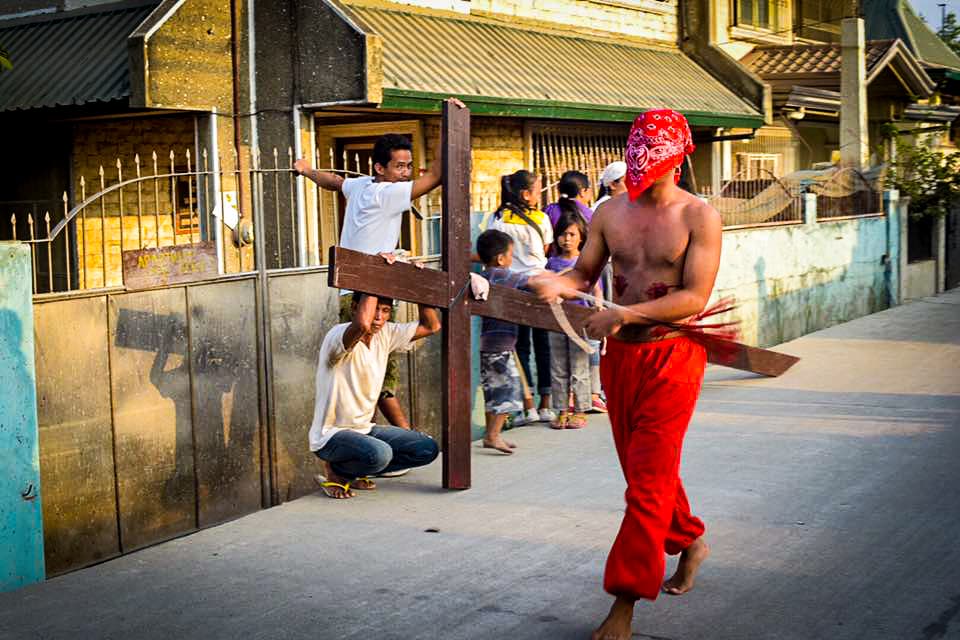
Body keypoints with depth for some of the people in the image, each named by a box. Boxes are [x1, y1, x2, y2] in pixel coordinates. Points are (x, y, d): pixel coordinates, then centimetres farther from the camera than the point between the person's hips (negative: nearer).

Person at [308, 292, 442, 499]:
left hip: (365, 428, 8)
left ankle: (354, 471, 9)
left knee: (428, 449, -2)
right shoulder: (339, 335, -21)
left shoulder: (385, 334, 2)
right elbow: (362, 325, -46)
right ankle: (333, 471, -2)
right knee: (380, 453, -36)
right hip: (331, 434, -8)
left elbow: (432, 326, 5)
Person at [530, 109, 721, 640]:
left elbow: (695, 297, -15)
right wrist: (560, 283, -10)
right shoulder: (611, 212, 7)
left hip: (671, 357, -5)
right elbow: (585, 271, 14)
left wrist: (624, 314, -23)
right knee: (645, 469, 17)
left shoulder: (699, 217, -8)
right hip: (620, 356, 5)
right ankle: (689, 540, 43)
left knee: (648, 480, -6)